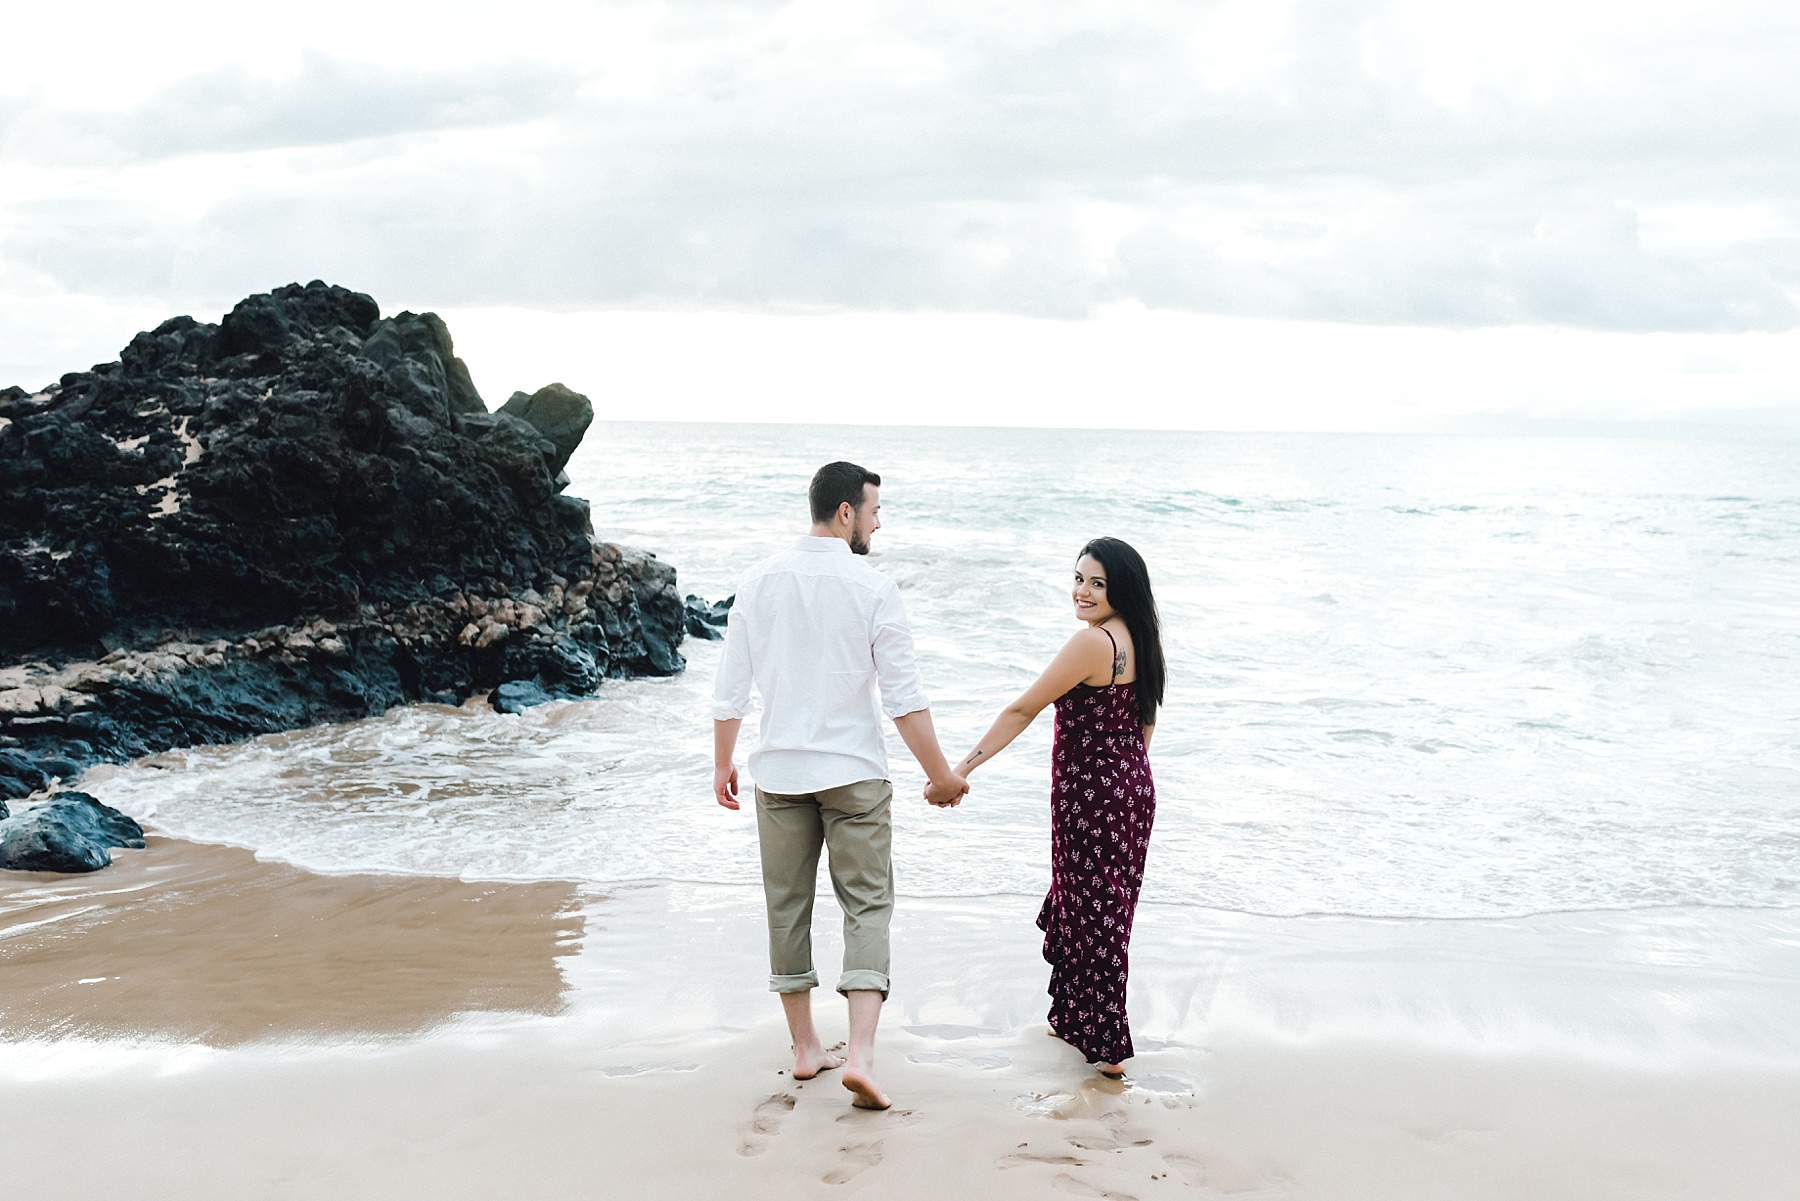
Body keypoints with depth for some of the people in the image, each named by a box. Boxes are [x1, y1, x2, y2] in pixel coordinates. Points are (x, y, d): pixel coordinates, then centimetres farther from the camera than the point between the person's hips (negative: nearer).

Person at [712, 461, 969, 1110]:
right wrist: (941, 775, -1)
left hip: (779, 771, 3)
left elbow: (731, 686, 2)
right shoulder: (873, 588, -10)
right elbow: (904, 697, -10)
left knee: (788, 908, 13)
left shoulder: (760, 580, -1)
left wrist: (723, 764, 14)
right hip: (854, 773, -3)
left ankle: (805, 1049, 22)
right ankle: (860, 1055, -8)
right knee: (867, 907, 3)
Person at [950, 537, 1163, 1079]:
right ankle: (1077, 1018, 35)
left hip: (1091, 792, -9)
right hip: (1132, 787, 9)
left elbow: (1023, 710, -21)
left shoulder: (1092, 641, -21)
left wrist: (963, 768, -18)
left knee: (1093, 911, 3)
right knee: (1103, 905, 20)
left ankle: (1107, 1045, 13)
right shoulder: (1139, 638, 6)